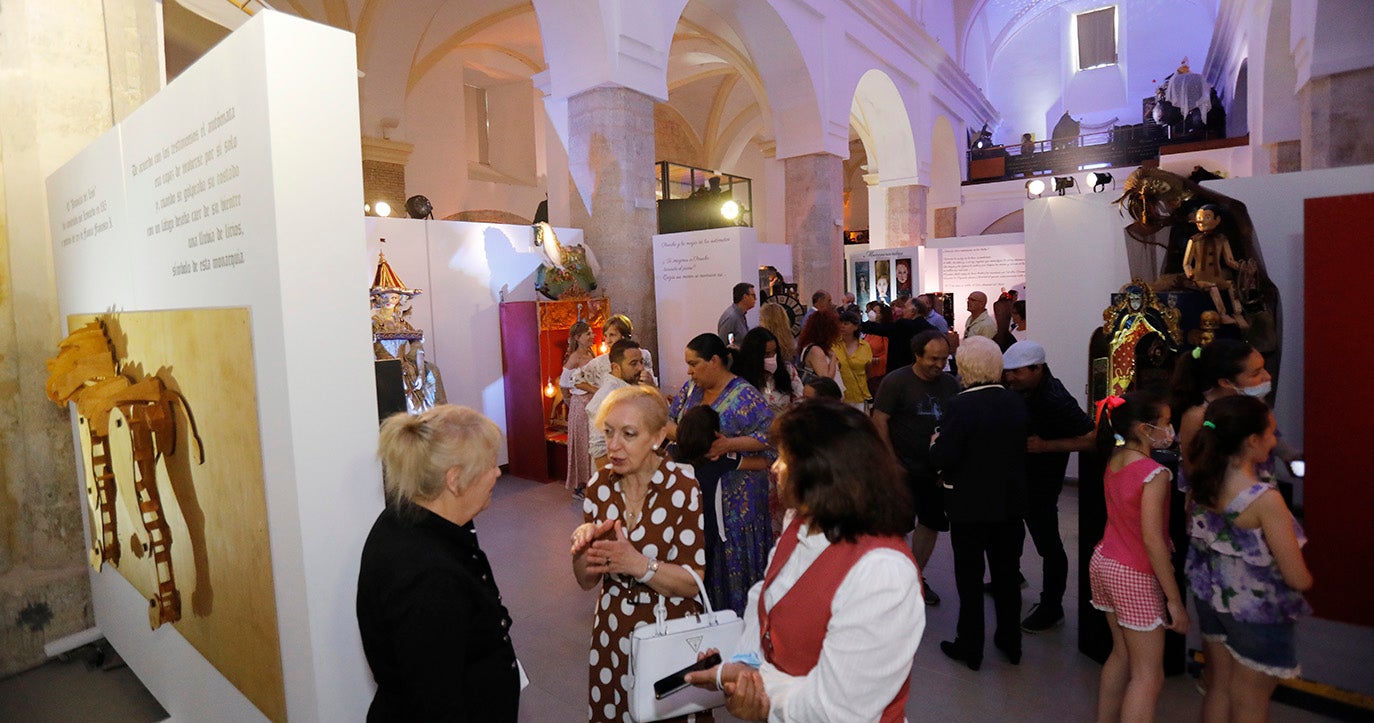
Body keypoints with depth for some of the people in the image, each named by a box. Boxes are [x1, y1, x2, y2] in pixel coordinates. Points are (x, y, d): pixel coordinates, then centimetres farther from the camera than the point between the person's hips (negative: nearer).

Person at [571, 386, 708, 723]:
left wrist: (639, 564, -31)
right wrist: (584, 545, -19)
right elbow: (587, 580, 1)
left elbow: (695, 582, -16)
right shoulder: (600, 484, -5)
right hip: (612, 633, 4)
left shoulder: (683, 488, -18)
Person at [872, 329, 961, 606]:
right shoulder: (896, 381, -9)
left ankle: (916, 578, 30)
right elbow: (879, 420, -11)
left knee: (931, 524, 13)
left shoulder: (950, 384, 4)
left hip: (937, 470, 6)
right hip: (904, 470, -5)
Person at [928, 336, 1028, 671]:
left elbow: (943, 458, -22)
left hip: (970, 505, -5)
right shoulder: (1016, 402, -5)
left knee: (970, 578, 9)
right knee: (1007, 573, 19)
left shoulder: (960, 405, -22)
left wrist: (936, 442, -3)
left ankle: (970, 647, 21)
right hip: (1010, 502, 5)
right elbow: (1022, 448, 5)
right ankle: (1010, 642, 33)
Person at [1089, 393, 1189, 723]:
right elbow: (1152, 540, -21)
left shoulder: (1113, 461, 0)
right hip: (1134, 576, -8)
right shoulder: (1154, 473, -21)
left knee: (1122, 654, 21)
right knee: (1149, 674, 4)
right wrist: (1174, 599, -16)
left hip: (1103, 563, 8)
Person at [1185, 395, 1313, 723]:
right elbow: (1298, 579, -22)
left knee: (1218, 688, 22)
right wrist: (1308, 576, -1)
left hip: (1211, 599, 6)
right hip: (1257, 614, -6)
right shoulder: (1265, 499, -27)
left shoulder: (1203, 486, -8)